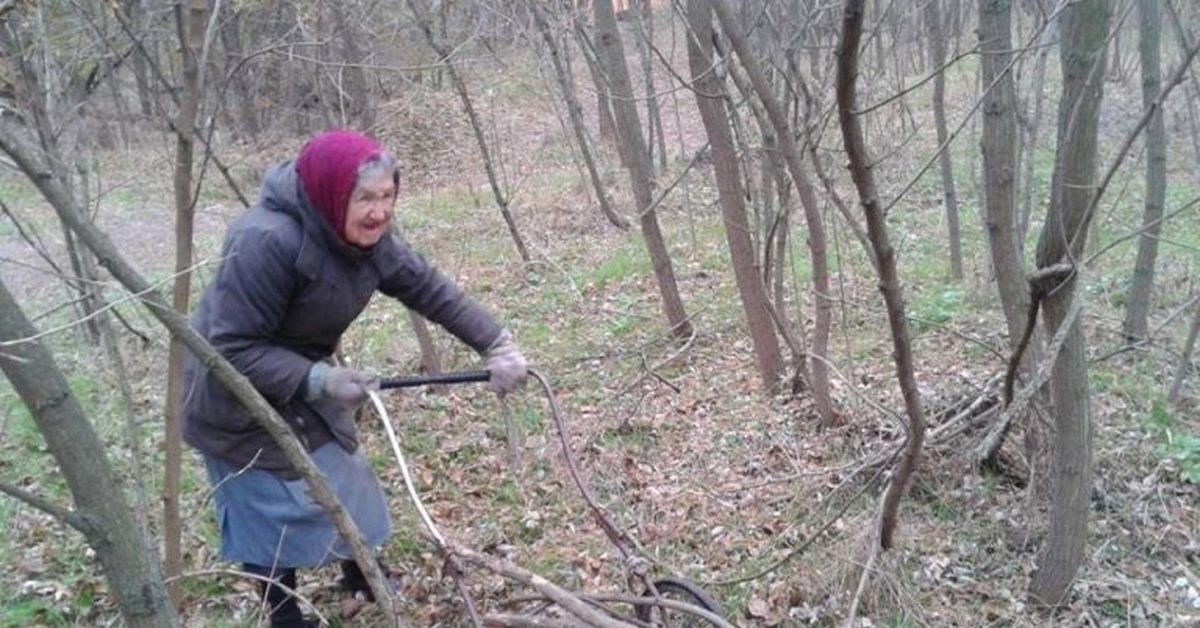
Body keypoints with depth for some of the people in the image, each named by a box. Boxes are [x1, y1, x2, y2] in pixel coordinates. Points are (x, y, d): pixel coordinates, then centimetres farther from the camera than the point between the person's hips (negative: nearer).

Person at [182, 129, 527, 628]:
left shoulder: (367, 239, -11)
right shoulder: (267, 242, -35)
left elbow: (430, 289, -7)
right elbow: (232, 350, -31)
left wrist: (497, 344, -12)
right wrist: (319, 381, -37)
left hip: (302, 381, 8)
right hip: (237, 399, -7)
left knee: (340, 478, 18)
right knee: (274, 510, 2)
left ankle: (359, 574, 43)